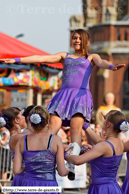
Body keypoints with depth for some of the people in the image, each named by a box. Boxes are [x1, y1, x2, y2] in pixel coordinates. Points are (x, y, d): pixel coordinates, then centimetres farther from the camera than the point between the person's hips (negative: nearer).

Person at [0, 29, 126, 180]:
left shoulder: (91, 57, 18)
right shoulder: (65, 56, 24)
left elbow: (101, 62, -4)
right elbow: (41, 58, 17)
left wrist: (112, 67, -29)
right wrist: (16, 60, 9)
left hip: (81, 94, -2)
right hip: (64, 94, 3)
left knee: (76, 128, -18)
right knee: (53, 126, -15)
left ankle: (71, 166, -25)